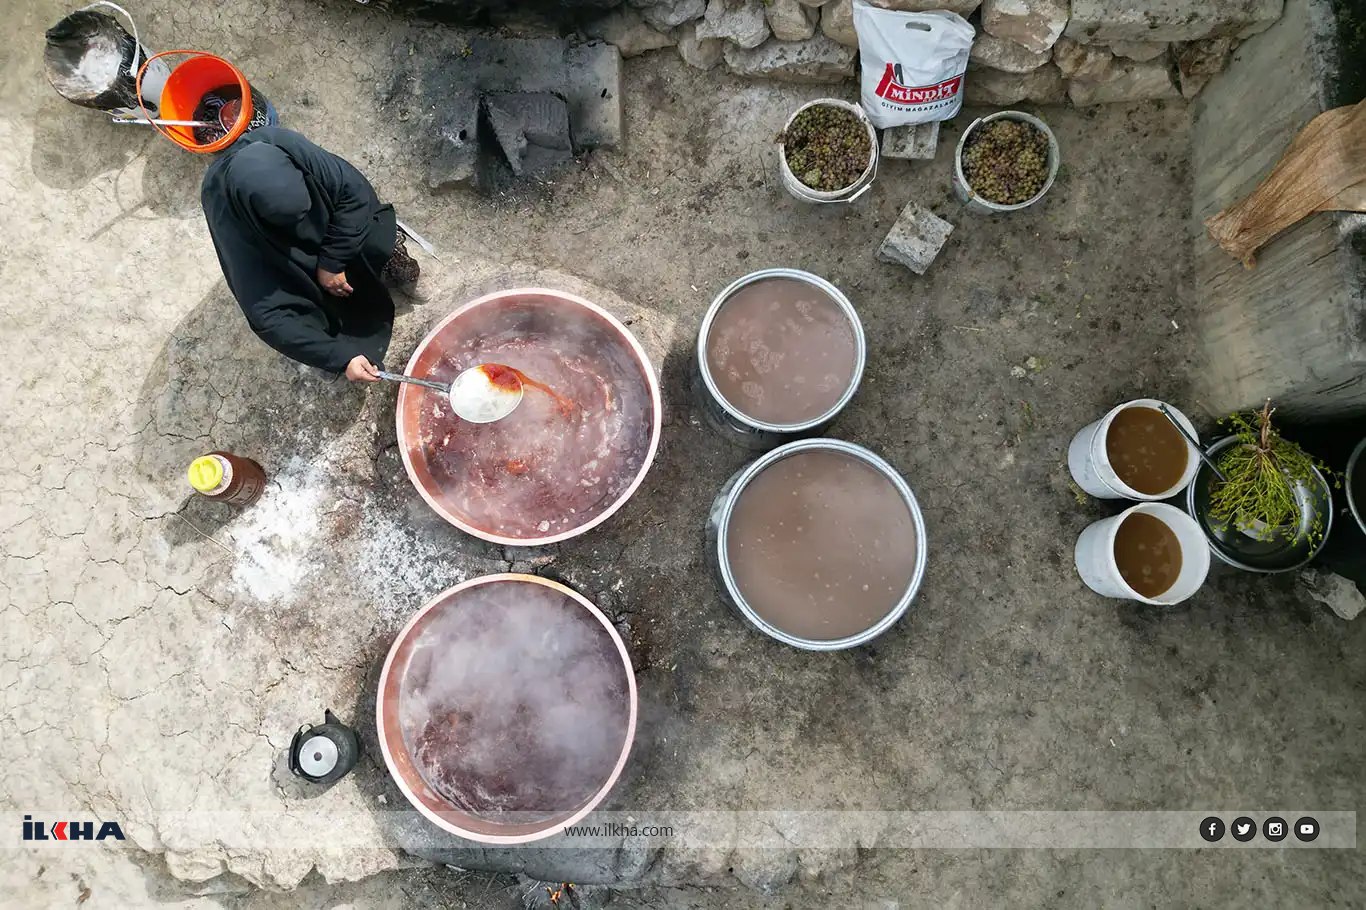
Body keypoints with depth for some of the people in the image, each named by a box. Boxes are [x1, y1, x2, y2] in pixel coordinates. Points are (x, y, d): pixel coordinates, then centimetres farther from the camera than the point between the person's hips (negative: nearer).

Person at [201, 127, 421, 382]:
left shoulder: (287, 147, -37)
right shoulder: (234, 230, -39)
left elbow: (355, 188, -25)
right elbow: (269, 317, -38)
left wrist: (331, 261, -28)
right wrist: (340, 357, -43)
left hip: (329, 226, 1)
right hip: (290, 260, -1)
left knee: (380, 246, -20)